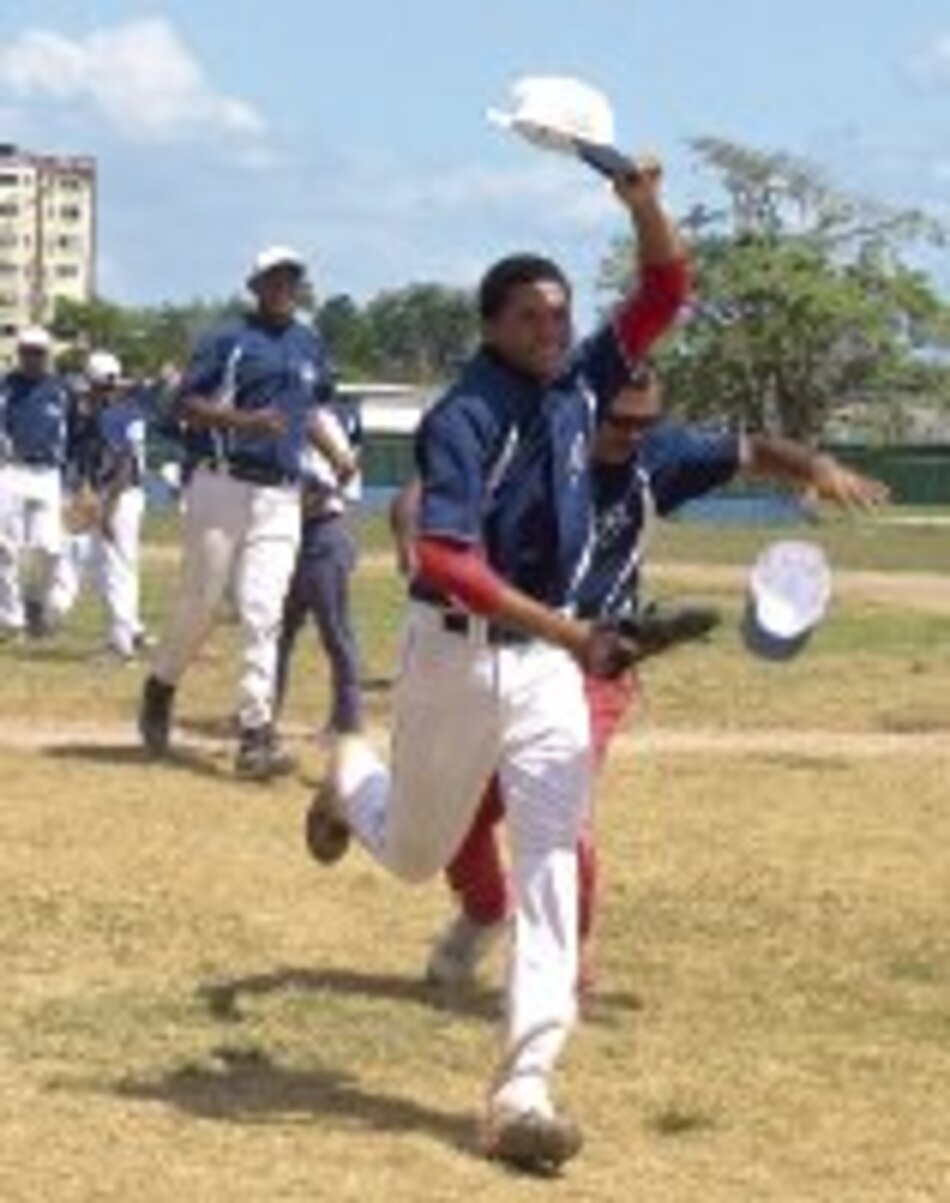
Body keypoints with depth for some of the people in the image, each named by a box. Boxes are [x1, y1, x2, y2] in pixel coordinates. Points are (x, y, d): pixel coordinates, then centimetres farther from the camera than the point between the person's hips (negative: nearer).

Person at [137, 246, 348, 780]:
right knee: (201, 601, 2)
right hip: (222, 484, -4)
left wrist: (335, 454, 15)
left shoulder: (311, 345, 16)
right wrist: (245, 421, -21)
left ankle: (256, 734, -9)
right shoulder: (230, 340, -1)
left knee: (264, 613, -5)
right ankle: (162, 687, 29)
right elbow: (186, 403, -7)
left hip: (281, 495, 4)